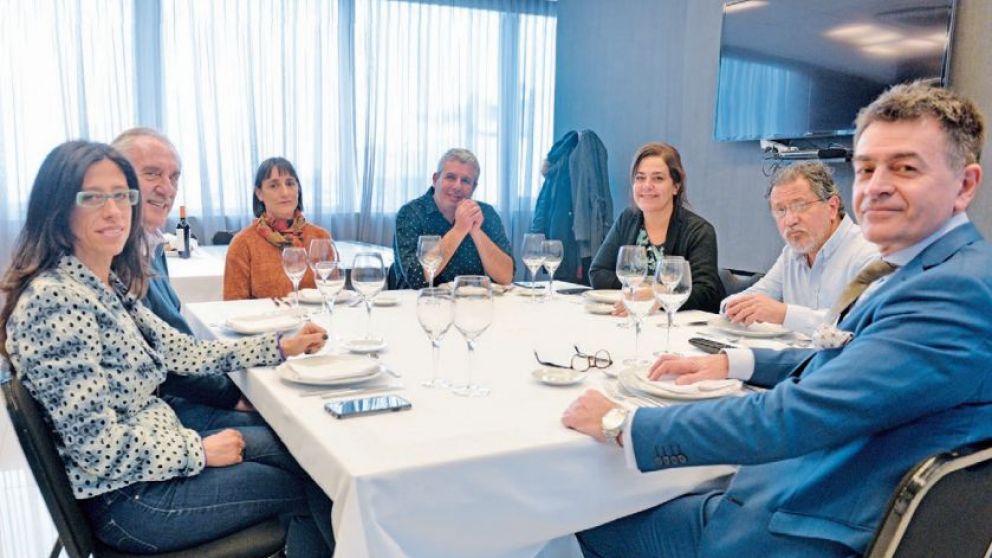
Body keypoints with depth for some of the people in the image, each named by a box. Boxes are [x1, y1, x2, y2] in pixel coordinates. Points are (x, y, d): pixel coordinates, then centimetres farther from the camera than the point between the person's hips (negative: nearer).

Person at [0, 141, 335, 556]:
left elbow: (180, 351, 9)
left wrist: (281, 347, 6)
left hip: (160, 441, 9)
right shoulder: (53, 300, -26)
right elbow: (100, 449, -27)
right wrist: (199, 451, -15)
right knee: (314, 487, 3)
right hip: (127, 500, -8)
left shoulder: (111, 285, 3)